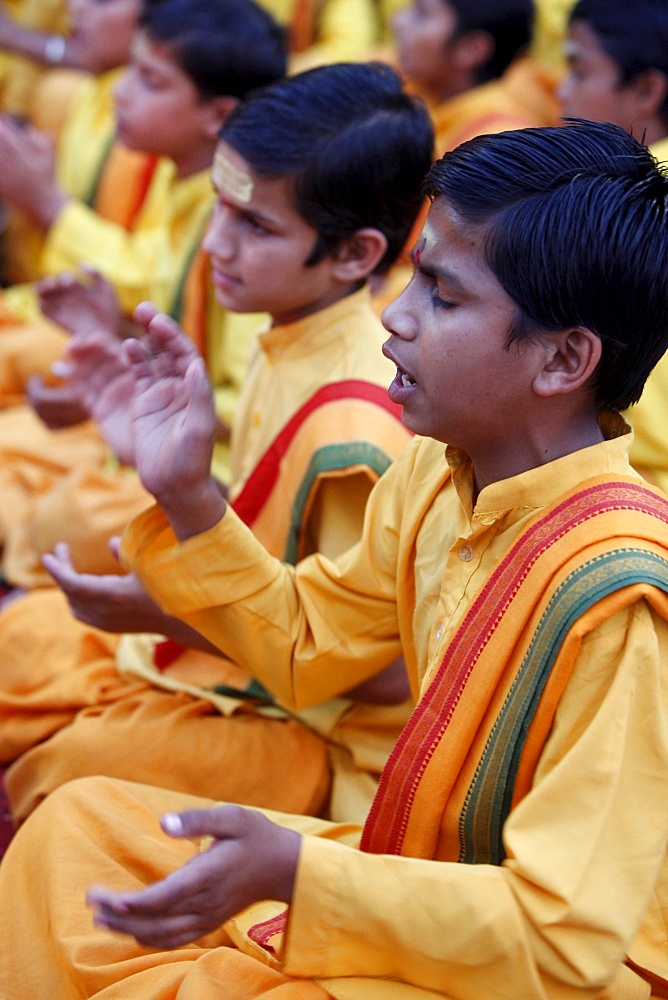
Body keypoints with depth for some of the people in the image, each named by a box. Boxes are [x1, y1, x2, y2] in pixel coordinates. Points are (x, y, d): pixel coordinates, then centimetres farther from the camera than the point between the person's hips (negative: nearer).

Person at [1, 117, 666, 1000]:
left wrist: (294, 874, -33)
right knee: (78, 824, 6)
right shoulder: (429, 480, -2)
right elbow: (305, 644, 16)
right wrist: (186, 496, 2)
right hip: (427, 879, 8)